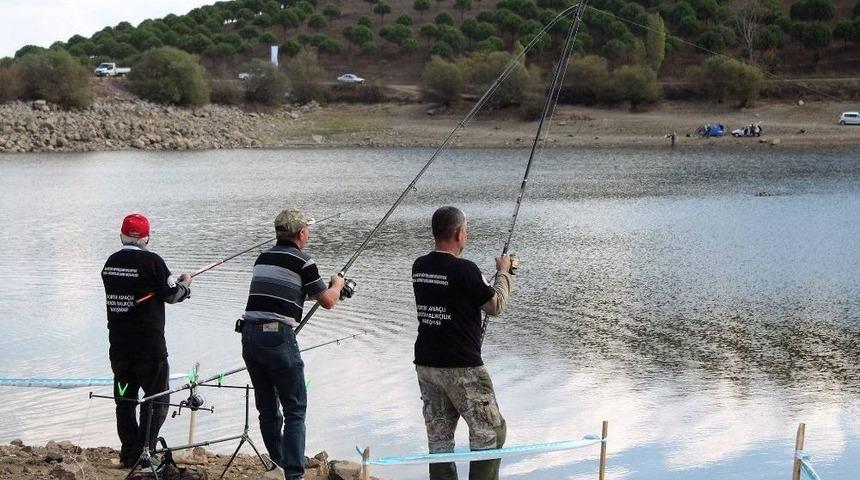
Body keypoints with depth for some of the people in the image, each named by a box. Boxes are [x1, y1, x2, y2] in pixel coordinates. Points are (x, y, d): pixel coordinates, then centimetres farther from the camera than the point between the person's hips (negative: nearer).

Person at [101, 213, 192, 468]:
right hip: (149, 344, -6)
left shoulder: (111, 263, 6)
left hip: (119, 344, 6)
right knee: (157, 398, 4)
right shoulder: (151, 261, -13)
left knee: (125, 398, 12)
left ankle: (129, 454, 15)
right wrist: (185, 284, 15)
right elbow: (172, 295, -7)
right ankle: (143, 453, -3)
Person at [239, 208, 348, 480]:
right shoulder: (302, 262, -4)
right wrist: (337, 285, 24)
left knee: (267, 409, 15)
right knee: (295, 410, 0)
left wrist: (304, 292, 39)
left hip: (249, 333, 7)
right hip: (278, 336, -7)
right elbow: (328, 302, 4)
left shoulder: (263, 258, 16)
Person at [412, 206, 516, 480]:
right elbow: (495, 306, -5)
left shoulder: (419, 268, 4)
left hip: (425, 363, 7)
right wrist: (503, 273, 11)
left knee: (438, 438, 11)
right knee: (490, 432, 5)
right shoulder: (464, 270, -17)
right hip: (461, 367, -7)